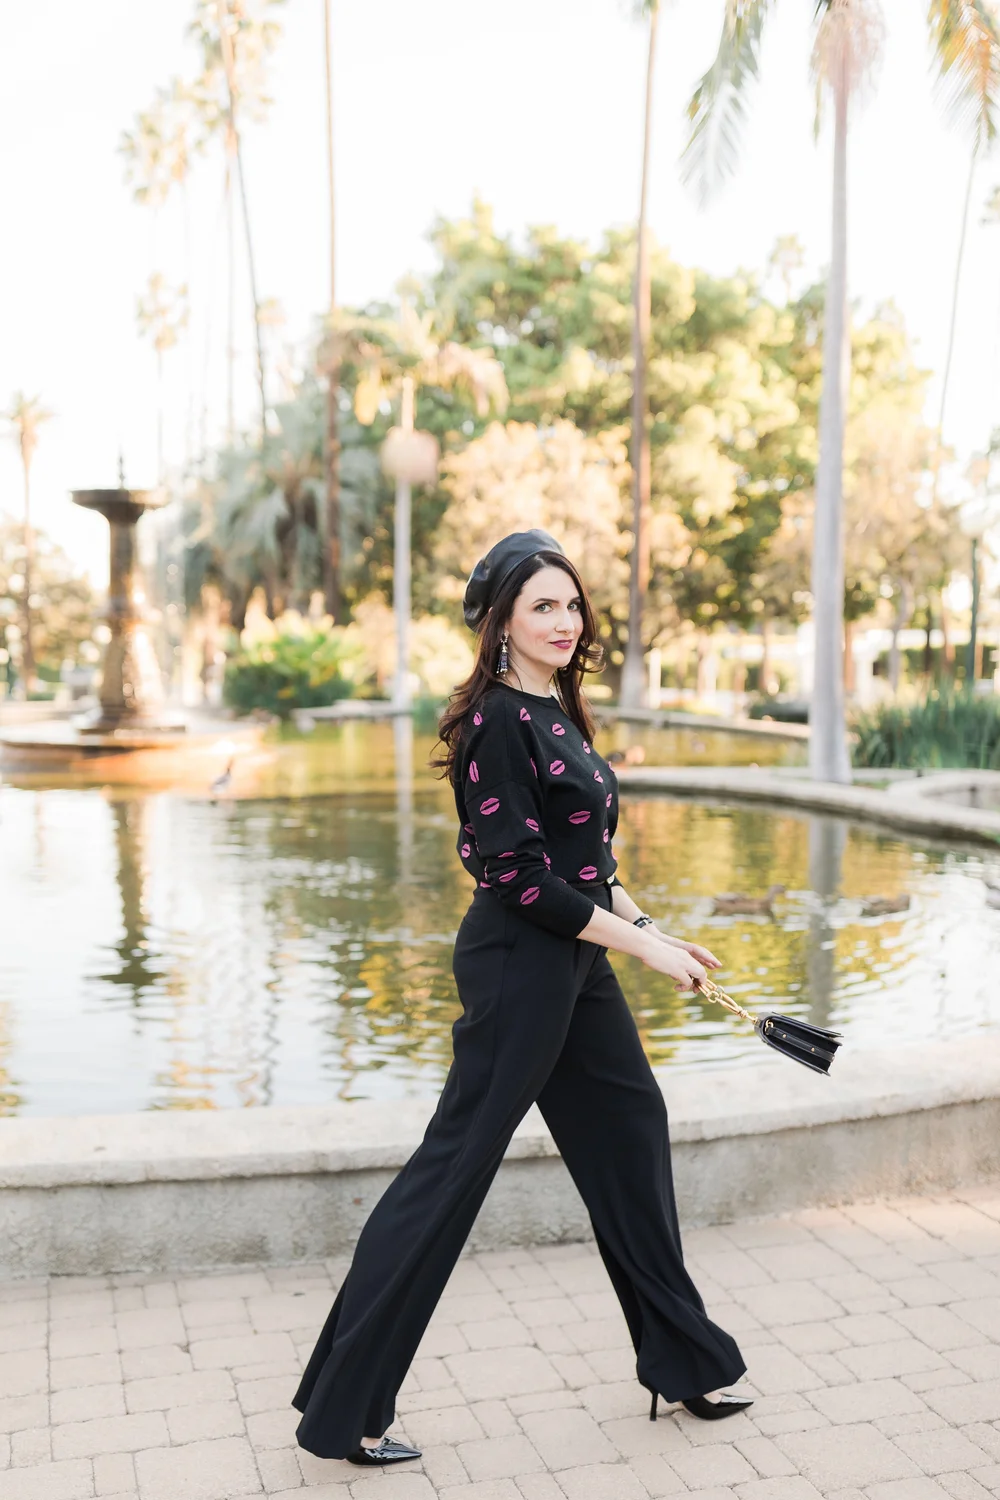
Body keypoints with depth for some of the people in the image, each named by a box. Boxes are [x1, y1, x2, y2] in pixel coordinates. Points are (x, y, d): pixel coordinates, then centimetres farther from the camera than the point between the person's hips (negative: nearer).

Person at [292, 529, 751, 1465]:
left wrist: (649, 929, 10)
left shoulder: (554, 712, 11)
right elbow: (518, 876, -21)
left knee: (630, 1130, 17)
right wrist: (641, 943, -16)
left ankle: (685, 1363, 35)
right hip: (517, 965, -10)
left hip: (572, 965, 10)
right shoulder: (498, 719, -17)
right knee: (454, 1166, -2)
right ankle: (342, 1408, 12)